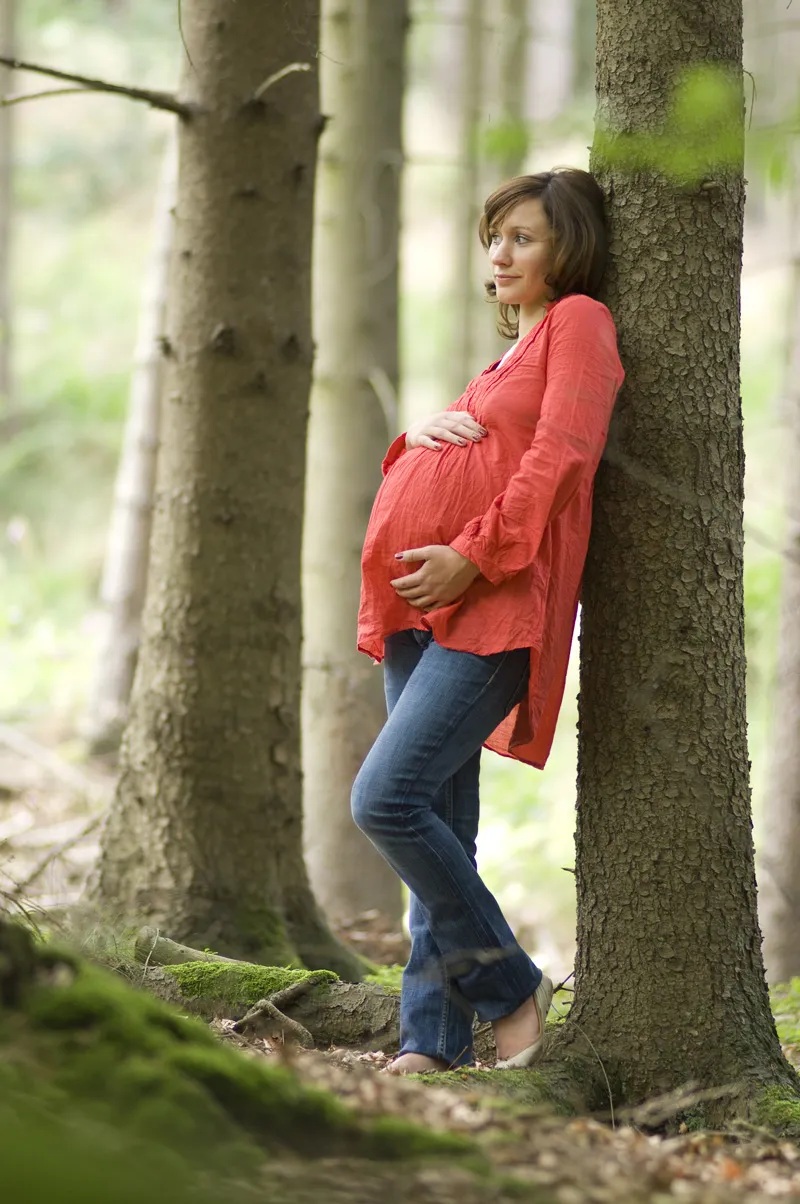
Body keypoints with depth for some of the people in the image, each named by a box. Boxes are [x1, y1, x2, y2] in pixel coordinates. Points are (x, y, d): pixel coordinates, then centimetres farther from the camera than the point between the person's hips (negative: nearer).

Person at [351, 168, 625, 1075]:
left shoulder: (580, 322, 0)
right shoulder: (512, 351, 27)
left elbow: (561, 456, -13)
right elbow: (441, 474, 29)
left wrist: (475, 555, -18)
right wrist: (421, 433, 6)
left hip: (498, 606, -9)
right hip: (426, 607, 9)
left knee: (386, 798, -19)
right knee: (441, 825, 4)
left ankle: (509, 988, -6)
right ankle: (433, 1038, 5)